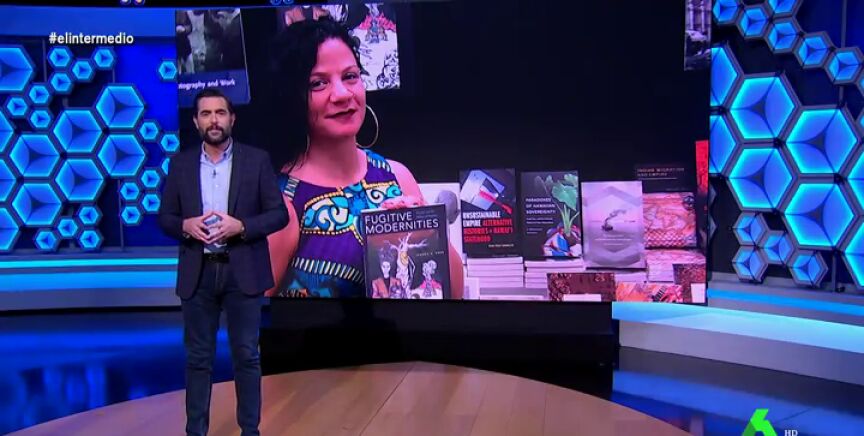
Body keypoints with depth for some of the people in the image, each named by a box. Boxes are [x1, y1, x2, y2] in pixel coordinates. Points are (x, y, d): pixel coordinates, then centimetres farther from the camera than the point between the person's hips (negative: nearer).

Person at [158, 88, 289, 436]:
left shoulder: (257, 160, 0)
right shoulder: (181, 163, 6)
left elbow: (279, 214, -2)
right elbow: (165, 217, 8)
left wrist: (241, 226, -17)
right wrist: (185, 225, -14)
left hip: (243, 272, -2)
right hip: (197, 273, 2)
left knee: (246, 355, 6)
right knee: (198, 357, 9)